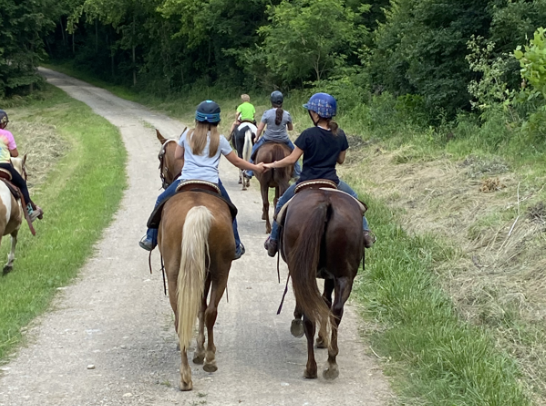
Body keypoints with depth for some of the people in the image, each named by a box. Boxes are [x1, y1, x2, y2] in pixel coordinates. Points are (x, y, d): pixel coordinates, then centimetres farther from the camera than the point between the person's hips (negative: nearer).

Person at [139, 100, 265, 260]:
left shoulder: (188, 135, 6)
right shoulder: (219, 140, 5)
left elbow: (177, 156, 16)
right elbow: (237, 162, 11)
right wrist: (256, 167, 25)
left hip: (186, 180, 0)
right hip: (211, 182, 0)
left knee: (161, 202, 23)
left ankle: (150, 239, 19)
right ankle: (235, 247, 23)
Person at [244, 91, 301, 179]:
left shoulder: (267, 113, -13)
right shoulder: (287, 114, -8)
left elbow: (260, 128, -10)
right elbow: (291, 128, 6)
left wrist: (256, 138, 6)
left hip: (268, 138, -1)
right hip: (283, 140, 1)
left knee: (255, 149, 23)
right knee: (293, 151, 27)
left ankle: (249, 172, 25)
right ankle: (297, 173, 27)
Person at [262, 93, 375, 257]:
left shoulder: (308, 134, -16)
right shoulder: (340, 135, -3)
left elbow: (291, 159, -13)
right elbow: (341, 160, 8)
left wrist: (271, 165, 1)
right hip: (331, 181, 3)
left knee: (282, 204, 22)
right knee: (352, 197, 32)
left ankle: (273, 240, 26)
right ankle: (364, 230, 22)